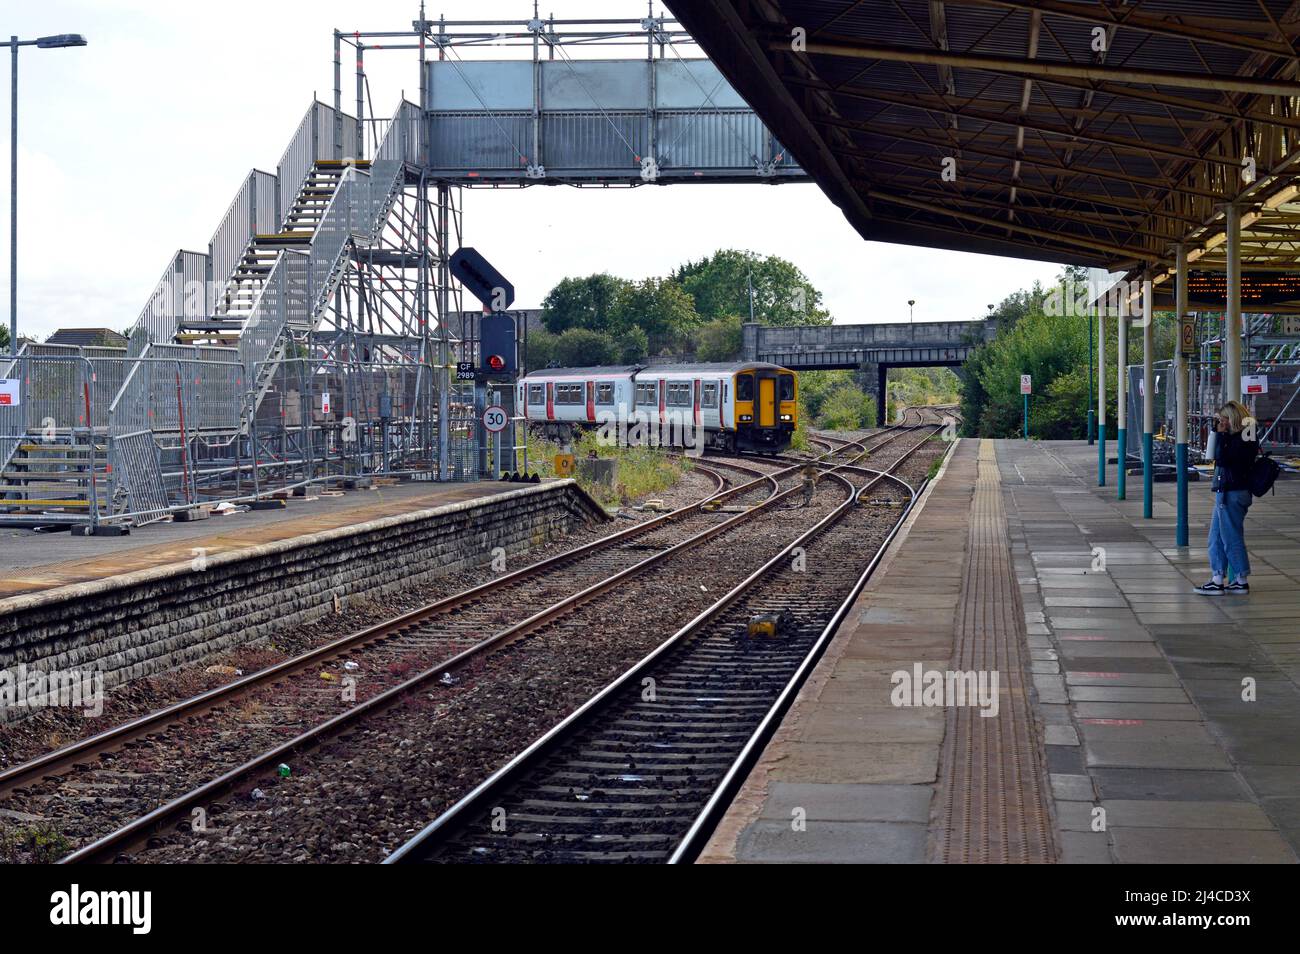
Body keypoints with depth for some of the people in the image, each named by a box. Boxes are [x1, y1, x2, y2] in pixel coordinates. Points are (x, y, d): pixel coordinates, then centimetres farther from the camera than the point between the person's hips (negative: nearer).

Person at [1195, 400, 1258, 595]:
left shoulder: (1243, 440, -16)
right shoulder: (1235, 436, 14)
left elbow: (1222, 459, -22)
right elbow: (1217, 456, 25)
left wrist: (1220, 433, -18)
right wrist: (1217, 431, 16)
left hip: (1232, 494, -10)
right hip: (1225, 493, 10)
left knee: (1232, 538, -2)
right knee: (1216, 538, 11)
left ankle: (1241, 581, 6)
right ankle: (1218, 580, 14)